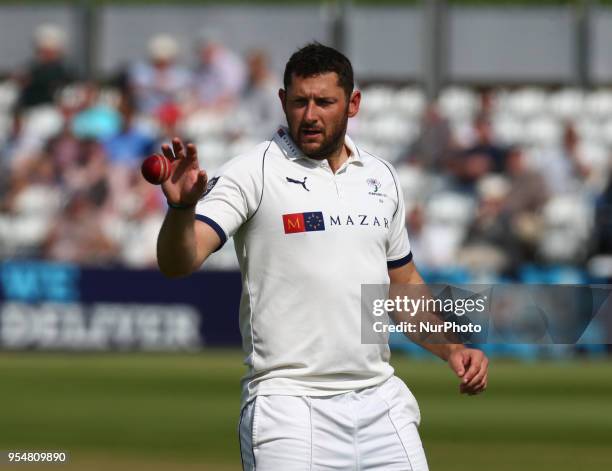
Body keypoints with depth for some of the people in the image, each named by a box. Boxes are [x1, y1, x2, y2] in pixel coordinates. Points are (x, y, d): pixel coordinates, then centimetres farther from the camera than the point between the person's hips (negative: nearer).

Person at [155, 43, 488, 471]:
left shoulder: (380, 178, 13)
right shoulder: (254, 173, -5)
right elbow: (178, 262, -17)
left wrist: (452, 349, 11)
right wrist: (182, 208, -37)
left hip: (381, 402, 5)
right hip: (290, 406, -5)